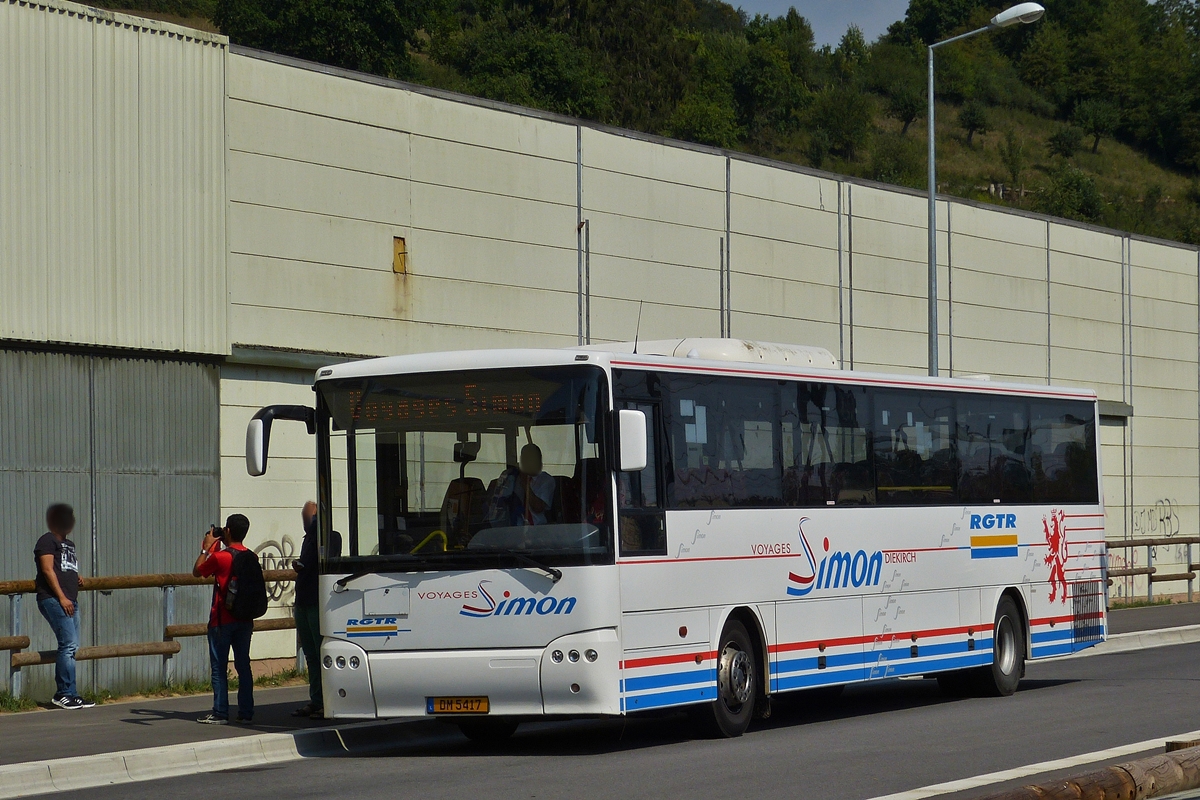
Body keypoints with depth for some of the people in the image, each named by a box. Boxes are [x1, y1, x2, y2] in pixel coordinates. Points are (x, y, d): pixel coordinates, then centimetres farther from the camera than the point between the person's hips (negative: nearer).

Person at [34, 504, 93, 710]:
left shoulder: (69, 544, 25)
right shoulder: (48, 540, -2)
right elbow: (47, 570, -11)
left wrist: (78, 579, 15)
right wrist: (61, 597, -17)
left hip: (70, 600, 9)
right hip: (53, 599, -9)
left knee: (71, 647, 6)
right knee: (69, 645, -15)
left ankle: (63, 695, 9)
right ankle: (66, 693, -13)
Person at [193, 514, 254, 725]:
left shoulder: (220, 557, -14)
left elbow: (197, 572, 1)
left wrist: (206, 548, 8)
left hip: (222, 619, -5)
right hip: (244, 619, 5)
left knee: (219, 667, 0)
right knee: (243, 665, 9)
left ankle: (220, 713, -1)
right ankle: (246, 712, 8)